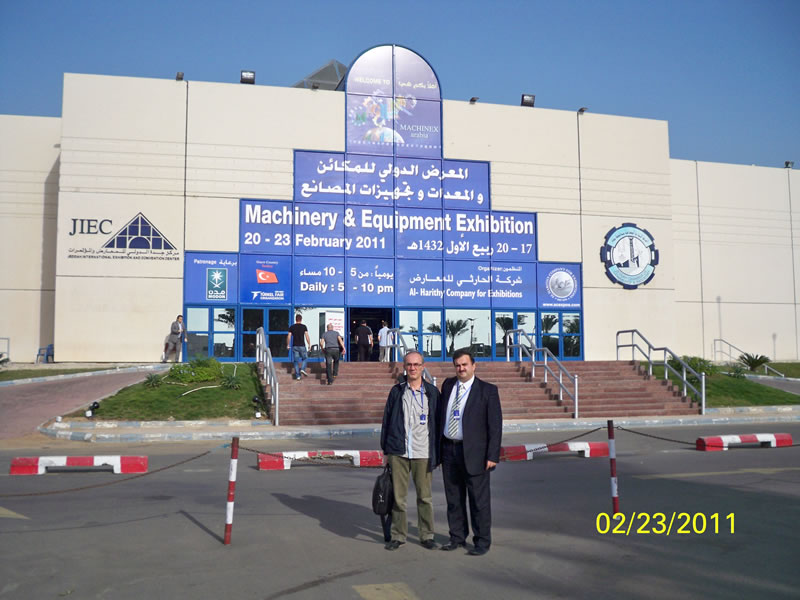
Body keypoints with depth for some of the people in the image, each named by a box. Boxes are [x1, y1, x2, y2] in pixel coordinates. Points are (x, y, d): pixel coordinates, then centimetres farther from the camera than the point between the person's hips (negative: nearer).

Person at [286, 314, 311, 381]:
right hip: (302, 346, -2)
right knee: (305, 358, 17)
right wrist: (309, 345, -2)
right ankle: (302, 369, -6)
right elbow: (307, 337, -9)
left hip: (295, 346, 2)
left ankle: (298, 376, 3)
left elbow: (288, 337, 1)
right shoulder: (304, 327, -4)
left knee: (296, 361, 6)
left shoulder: (292, 327, 3)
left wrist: (288, 345, 13)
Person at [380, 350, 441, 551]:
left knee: (425, 497, 6)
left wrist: (437, 453, 3)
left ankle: (426, 535, 19)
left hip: (423, 453, -1)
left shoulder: (432, 392, 4)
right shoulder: (396, 391, 7)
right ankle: (398, 535, 17)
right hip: (398, 453, 1)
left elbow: (438, 423, 6)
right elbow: (387, 420, 10)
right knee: (398, 496, 5)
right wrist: (386, 449, 6)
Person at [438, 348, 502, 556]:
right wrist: (438, 447, 11)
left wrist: (492, 455, -13)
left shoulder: (487, 390, -5)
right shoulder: (447, 385, 9)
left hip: (473, 453, -5)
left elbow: (495, 425, -7)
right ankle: (457, 537, 27)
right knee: (453, 499, 14)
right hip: (448, 450, 5)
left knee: (479, 499, 2)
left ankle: (482, 542, 14)